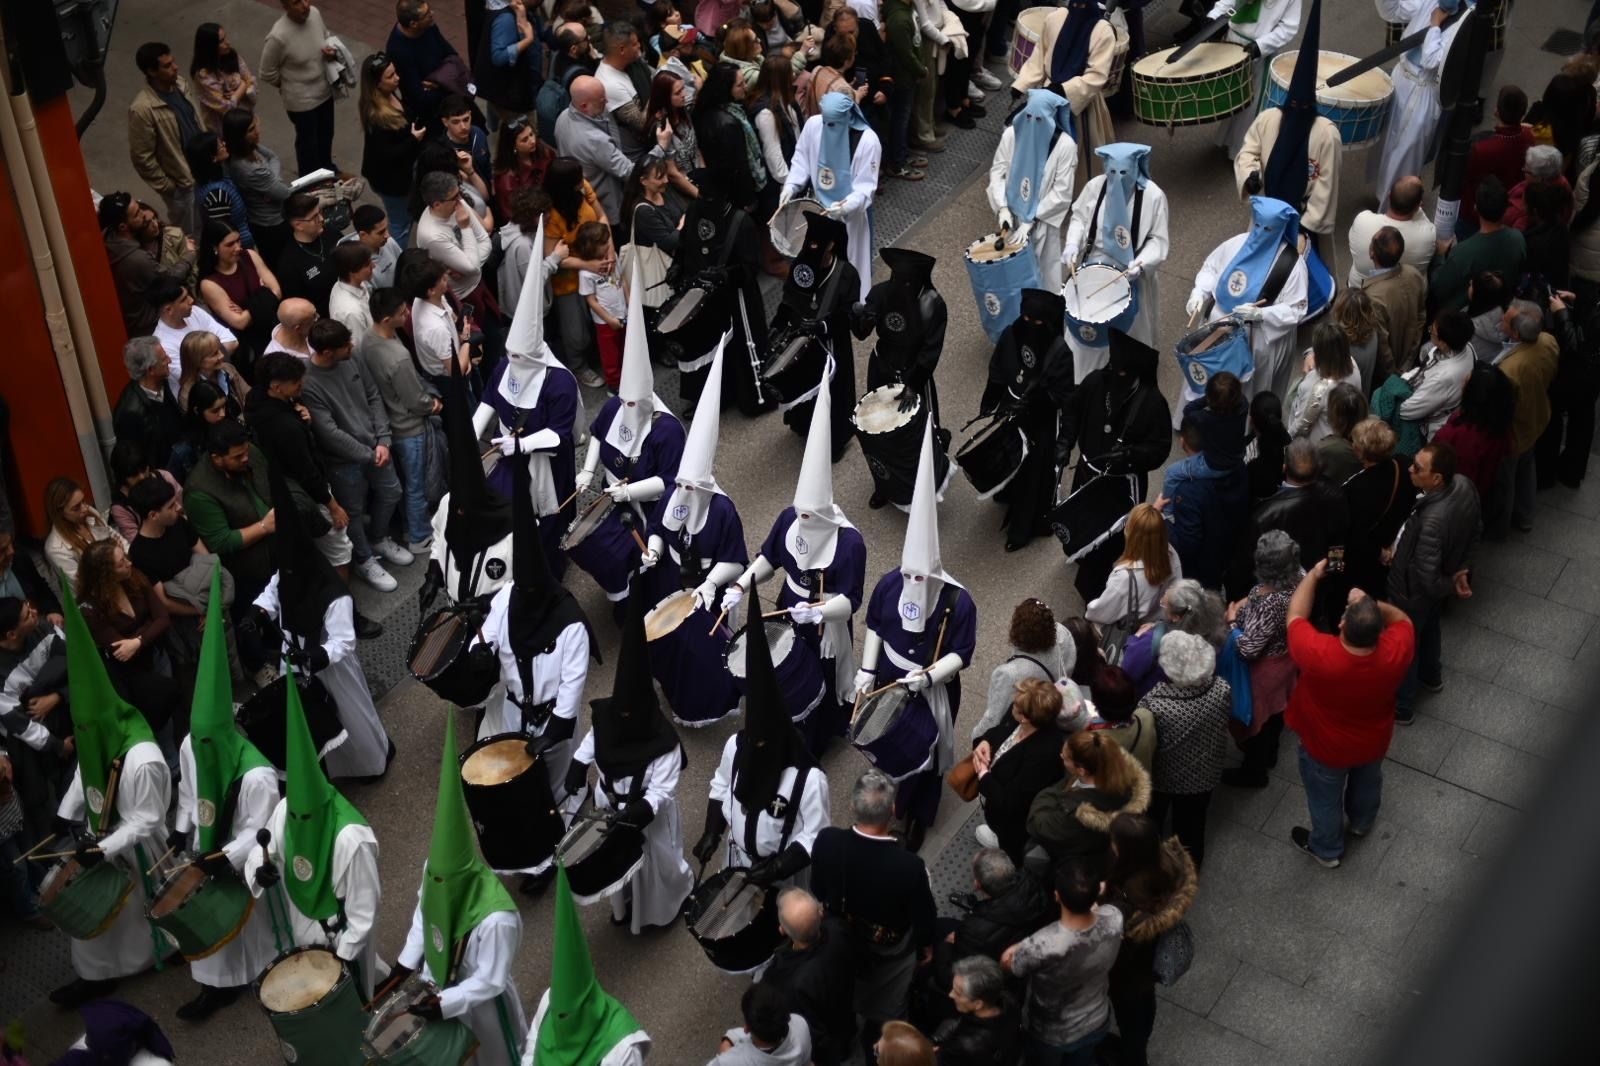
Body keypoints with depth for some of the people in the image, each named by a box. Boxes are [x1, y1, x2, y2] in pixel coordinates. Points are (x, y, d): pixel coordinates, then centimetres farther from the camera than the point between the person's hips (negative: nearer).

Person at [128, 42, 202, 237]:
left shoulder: (180, 83, -8)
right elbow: (142, 158, -22)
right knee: (190, 235, 13)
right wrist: (166, 187, -15)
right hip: (182, 183, -7)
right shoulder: (142, 109, -31)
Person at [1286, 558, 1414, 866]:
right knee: (1367, 783, 35)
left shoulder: (1318, 655, -44)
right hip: (1373, 742, 3)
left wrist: (1313, 574, -15)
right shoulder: (1396, 652, -36)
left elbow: (1295, 616, -25)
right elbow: (1402, 619, -13)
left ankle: (1327, 849, 53)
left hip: (1327, 747, -3)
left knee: (1325, 797, 27)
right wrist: (1371, 604, -30)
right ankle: (1362, 823, 65)